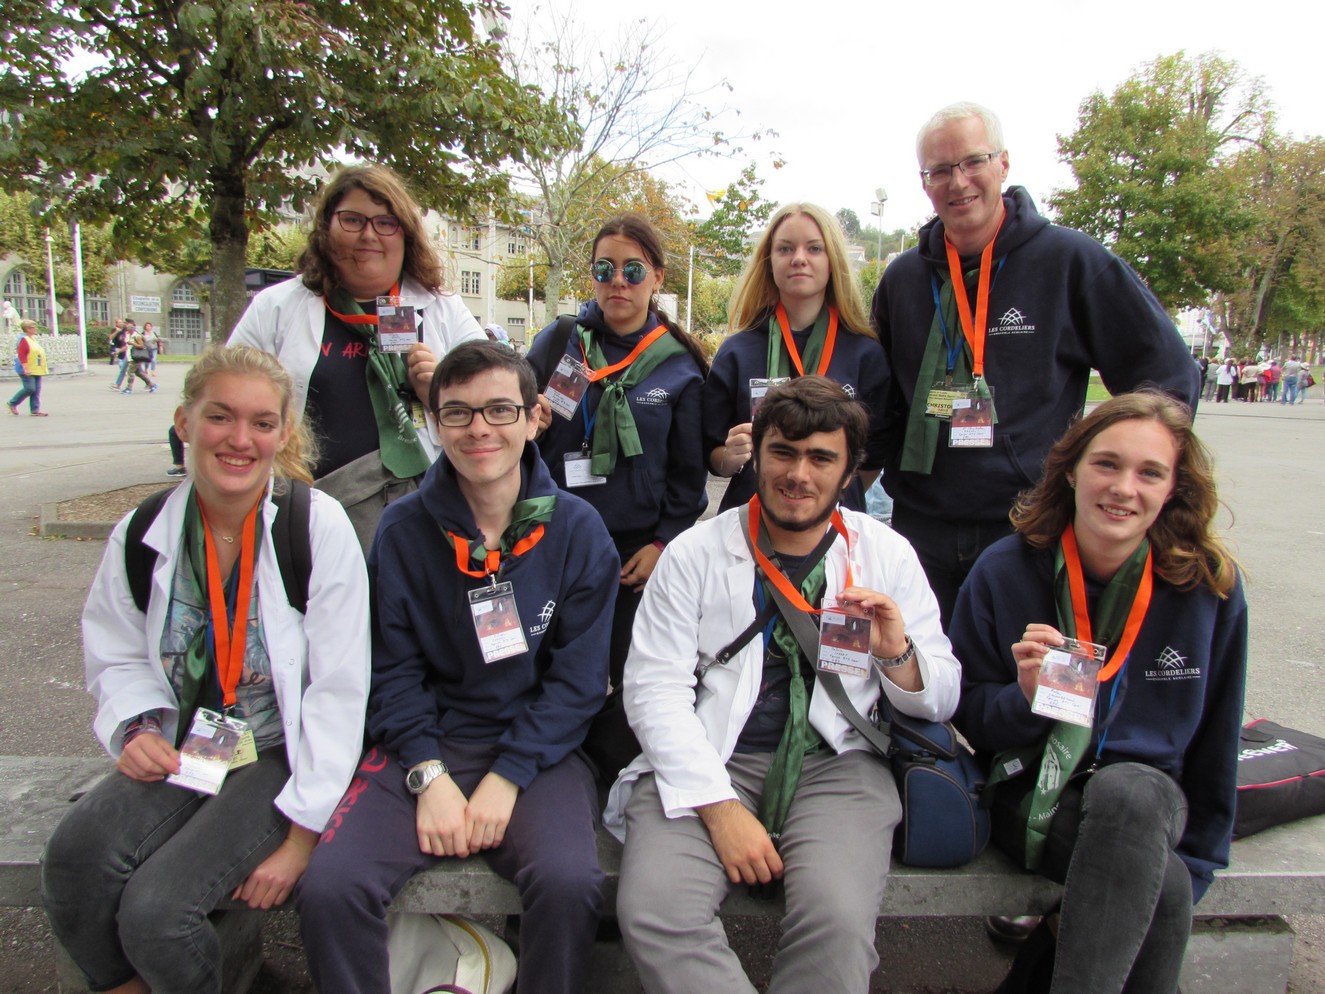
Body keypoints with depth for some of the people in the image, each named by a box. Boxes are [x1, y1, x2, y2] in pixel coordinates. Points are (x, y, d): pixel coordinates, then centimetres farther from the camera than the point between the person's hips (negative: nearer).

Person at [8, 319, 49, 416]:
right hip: (27, 371, -9)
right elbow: (21, 356, -18)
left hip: (36, 370, 9)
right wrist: (25, 368, -25)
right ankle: (12, 403, 7)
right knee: (30, 389, -10)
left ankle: (35, 410, 7)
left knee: (36, 390, 5)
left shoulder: (33, 338, 15)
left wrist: (44, 367, 23)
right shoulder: (23, 340, -12)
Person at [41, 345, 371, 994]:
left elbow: (338, 691, -13)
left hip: (282, 755, -4)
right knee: (75, 856, -22)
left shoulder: (319, 527, -14)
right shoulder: (142, 535, -1)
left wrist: (300, 838, -13)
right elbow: (116, 659, 14)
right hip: (180, 750, 4)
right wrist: (139, 726, -8)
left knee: (154, 908, -20)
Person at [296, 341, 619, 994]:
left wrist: (506, 778, -12)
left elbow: (578, 679, -3)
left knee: (569, 884, -28)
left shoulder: (576, 530, -1)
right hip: (424, 748, 2)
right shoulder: (403, 530, 2)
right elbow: (393, 670, 2)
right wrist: (430, 775, -11)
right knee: (328, 888, -21)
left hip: (535, 749, -1)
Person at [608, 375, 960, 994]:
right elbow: (653, 688, -4)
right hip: (706, 762, 0)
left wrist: (898, 655, -12)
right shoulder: (695, 553, 3)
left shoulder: (888, 555, 9)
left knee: (840, 920, -27)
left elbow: (942, 701, 12)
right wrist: (719, 805, -14)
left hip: (834, 763, 1)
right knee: (652, 911, -25)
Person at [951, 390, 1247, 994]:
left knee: (1128, 792, -36)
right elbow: (966, 715, -1)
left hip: (1151, 793, 2)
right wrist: (1022, 698, -22)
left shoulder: (1210, 586, -4)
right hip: (1035, 794, -1)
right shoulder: (1003, 571, -8)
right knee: (1163, 888, -33)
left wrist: (1198, 865, 10)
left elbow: (1215, 742, 8)